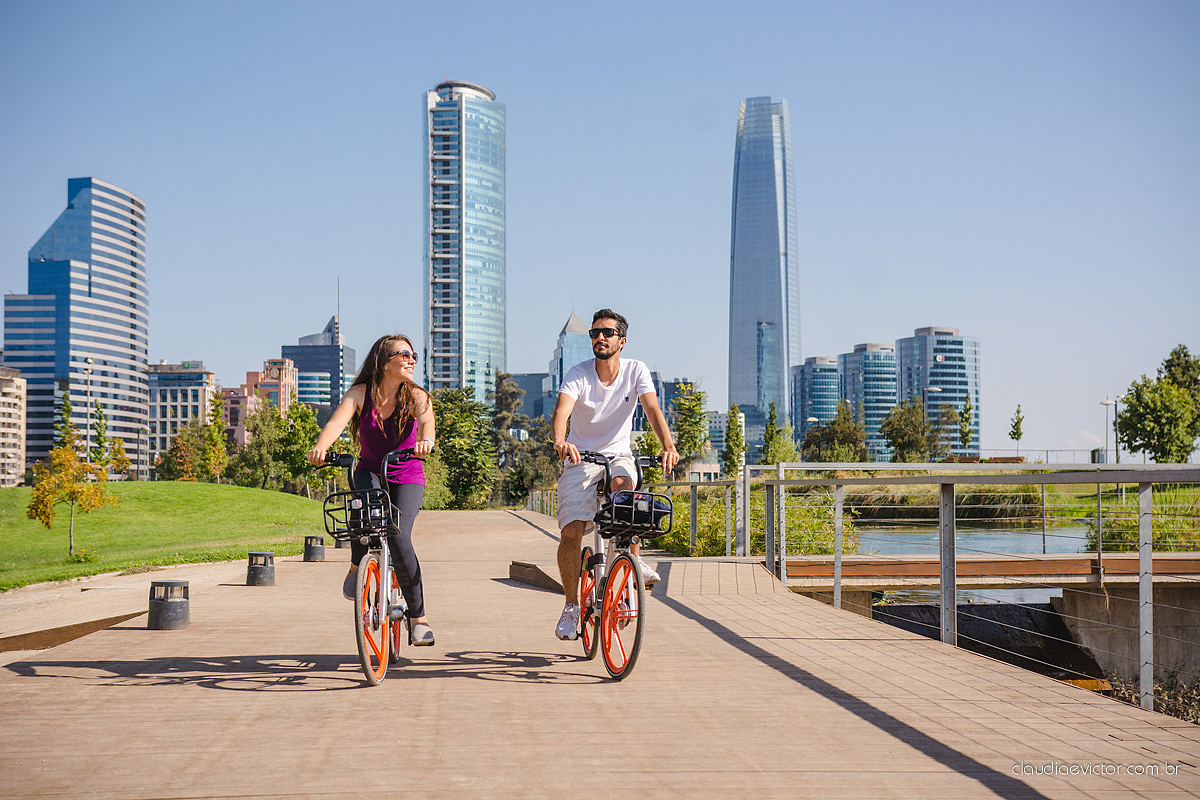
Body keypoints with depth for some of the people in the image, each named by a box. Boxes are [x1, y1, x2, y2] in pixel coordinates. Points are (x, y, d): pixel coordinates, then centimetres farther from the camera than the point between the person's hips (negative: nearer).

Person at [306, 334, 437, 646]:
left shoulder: (416, 396, -10)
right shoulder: (360, 393, -9)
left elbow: (426, 419, -32)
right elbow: (336, 423, -26)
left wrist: (425, 440, -56)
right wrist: (320, 447, -47)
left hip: (406, 477, -1)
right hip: (369, 471, 1)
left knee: (398, 537, -23)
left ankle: (418, 616, -9)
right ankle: (357, 565, -3)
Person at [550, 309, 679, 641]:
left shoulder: (636, 371, -8)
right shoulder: (578, 374, -13)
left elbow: (652, 409, -22)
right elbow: (561, 410, -30)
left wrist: (668, 446, -41)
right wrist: (560, 441, -53)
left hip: (618, 455, 1)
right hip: (580, 458, 0)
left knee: (622, 485, -35)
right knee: (571, 532, -14)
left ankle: (634, 558, -16)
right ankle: (571, 604, 5)